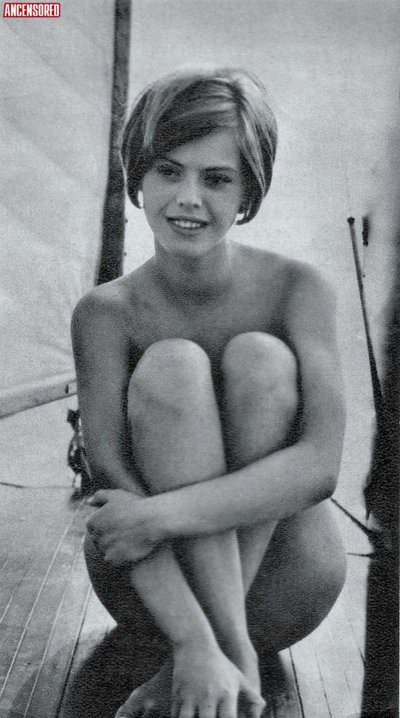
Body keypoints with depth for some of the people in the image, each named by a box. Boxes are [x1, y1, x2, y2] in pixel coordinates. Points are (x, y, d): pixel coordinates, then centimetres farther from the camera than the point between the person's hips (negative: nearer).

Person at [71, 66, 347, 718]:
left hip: (274, 591, 1)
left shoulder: (297, 290, -11)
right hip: (147, 584, 0)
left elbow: (321, 463, -22)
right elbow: (112, 482, -21)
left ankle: (232, 635, -23)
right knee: (172, 365, -25)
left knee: (261, 359, -23)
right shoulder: (106, 313, -11)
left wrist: (164, 513, -31)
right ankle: (232, 650, -26)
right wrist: (195, 643, -34)